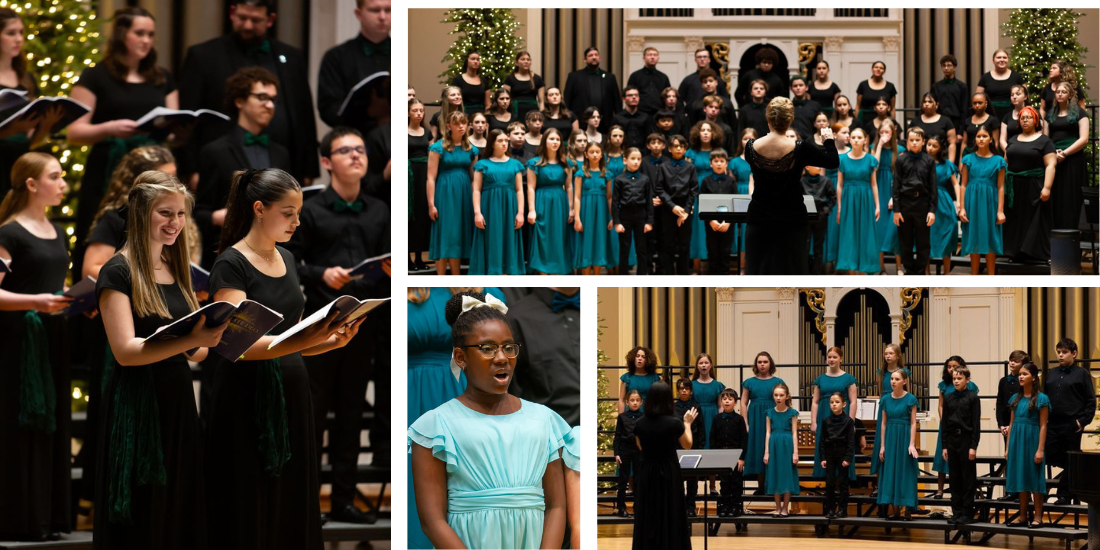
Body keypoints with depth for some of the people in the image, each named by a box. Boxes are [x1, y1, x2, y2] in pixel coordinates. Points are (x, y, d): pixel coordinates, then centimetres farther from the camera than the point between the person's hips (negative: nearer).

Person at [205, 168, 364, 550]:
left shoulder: (287, 260, 14)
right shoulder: (231, 265, -9)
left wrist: (332, 341, -1)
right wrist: (303, 340, -32)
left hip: (292, 396, 7)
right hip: (248, 401, -7)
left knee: (293, 508, 5)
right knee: (250, 517, -3)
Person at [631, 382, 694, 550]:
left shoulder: (640, 424, -6)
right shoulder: (674, 423, -15)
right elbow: (687, 445, 1)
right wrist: (687, 423, 14)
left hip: (646, 474, 3)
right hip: (669, 474, -3)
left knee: (646, 518, 11)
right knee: (670, 517, 7)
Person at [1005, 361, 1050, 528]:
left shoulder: (1041, 399, -6)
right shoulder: (1015, 399, 10)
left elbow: (1043, 426, -9)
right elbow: (1011, 424, 13)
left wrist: (1040, 450, -14)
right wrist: (1008, 448, 9)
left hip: (1032, 441, -5)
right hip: (1017, 441, 5)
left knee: (1034, 477, -2)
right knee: (1021, 478, 9)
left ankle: (1037, 517, 2)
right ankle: (1023, 516, 14)